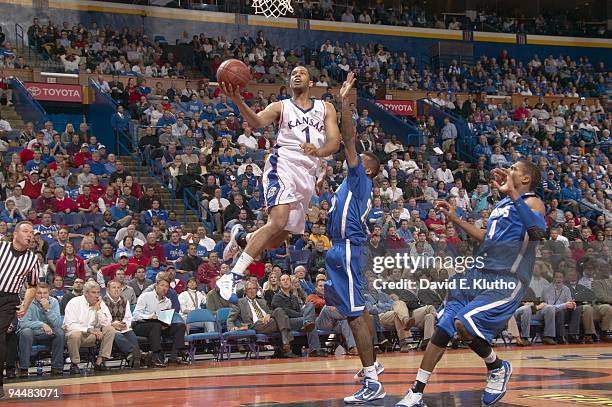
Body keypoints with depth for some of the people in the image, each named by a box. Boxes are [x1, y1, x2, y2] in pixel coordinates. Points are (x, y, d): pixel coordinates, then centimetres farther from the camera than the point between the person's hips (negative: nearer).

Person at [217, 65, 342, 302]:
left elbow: (334, 141, 4)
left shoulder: (326, 109, 18)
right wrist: (238, 101, -30)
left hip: (308, 175, 4)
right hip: (283, 165, -4)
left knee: (276, 240, 6)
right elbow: (257, 122, -10)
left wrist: (319, 151, -20)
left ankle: (241, 237, 38)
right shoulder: (281, 107, 10)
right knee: (278, 221, -29)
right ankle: (232, 277, -29)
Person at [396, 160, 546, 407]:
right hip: (478, 274, 8)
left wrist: (513, 193, -29)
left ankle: (498, 368, 4)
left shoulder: (531, 202, -5)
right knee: (443, 328, 2)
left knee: (464, 324, -24)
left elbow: (538, 232, -28)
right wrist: (455, 219, 29)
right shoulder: (502, 204, 21)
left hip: (506, 281, -8)